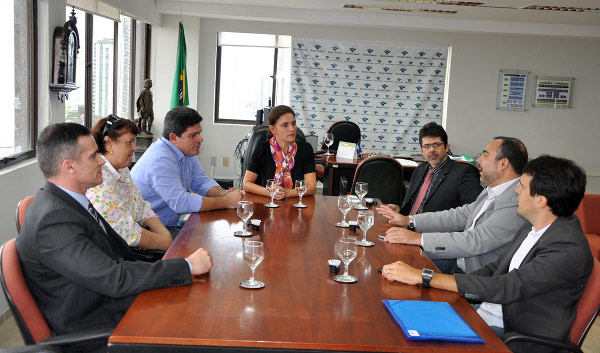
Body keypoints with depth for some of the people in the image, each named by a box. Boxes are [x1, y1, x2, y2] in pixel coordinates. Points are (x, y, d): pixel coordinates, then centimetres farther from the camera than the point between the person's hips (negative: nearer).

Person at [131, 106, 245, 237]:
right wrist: (226, 202, -24)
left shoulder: (187, 152, 7)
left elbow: (201, 182, 13)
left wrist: (225, 193, -9)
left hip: (172, 224, 10)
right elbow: (181, 203, -30)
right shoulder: (160, 160, -25)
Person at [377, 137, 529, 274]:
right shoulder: (492, 191, 8)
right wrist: (408, 220, 6)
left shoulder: (515, 203, -25)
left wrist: (418, 238, -30)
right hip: (460, 261, 9)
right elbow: (461, 215, 13)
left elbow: (475, 242, -30)